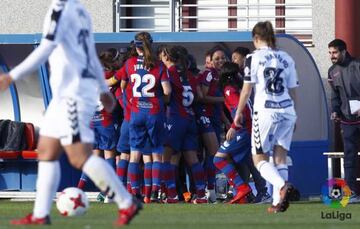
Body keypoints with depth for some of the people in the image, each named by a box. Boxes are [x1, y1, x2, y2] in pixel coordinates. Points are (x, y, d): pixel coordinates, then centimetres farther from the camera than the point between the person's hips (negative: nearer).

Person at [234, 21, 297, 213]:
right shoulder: (286, 59, 11)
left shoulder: (254, 58, -2)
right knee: (280, 158, 9)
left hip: (265, 112, -4)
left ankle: (282, 186, -22)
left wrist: (239, 113, 11)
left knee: (259, 159, 4)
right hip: (287, 111, 4)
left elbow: (246, 89, -1)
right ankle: (278, 202, 0)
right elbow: (292, 91, 15)